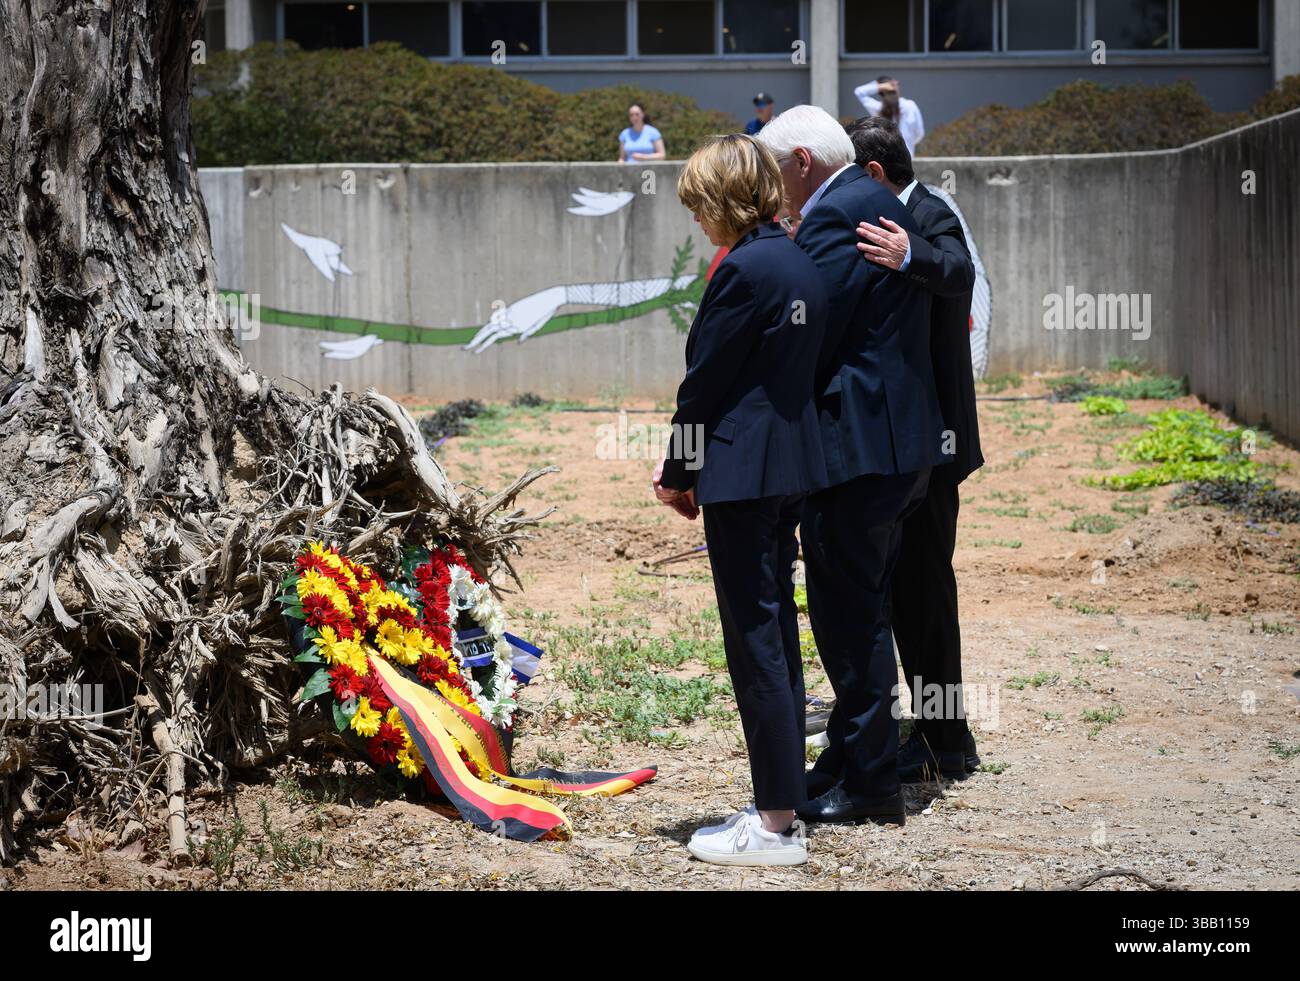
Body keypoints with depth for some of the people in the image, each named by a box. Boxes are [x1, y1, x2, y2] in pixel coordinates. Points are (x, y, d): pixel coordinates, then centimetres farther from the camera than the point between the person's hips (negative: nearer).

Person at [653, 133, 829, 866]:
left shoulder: (745, 270, -15)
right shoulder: (802, 264, 12)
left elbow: (707, 381, -12)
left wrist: (678, 473, 0)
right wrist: (688, 462, 15)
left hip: (743, 475, -9)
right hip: (793, 468, 9)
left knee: (755, 642, -5)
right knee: (777, 635, 14)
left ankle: (775, 827, -3)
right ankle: (781, 802, 20)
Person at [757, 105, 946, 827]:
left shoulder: (835, 218, -15)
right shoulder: (886, 205, 17)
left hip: (855, 442, -11)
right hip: (899, 442, 11)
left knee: (849, 616, -5)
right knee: (862, 611, 18)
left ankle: (870, 783, 0)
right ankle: (852, 759, 27)